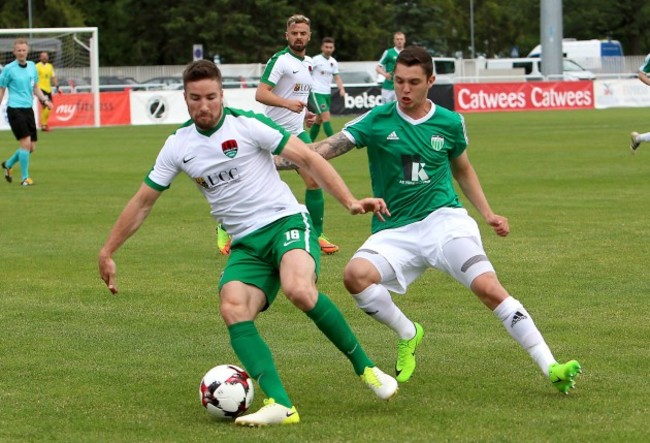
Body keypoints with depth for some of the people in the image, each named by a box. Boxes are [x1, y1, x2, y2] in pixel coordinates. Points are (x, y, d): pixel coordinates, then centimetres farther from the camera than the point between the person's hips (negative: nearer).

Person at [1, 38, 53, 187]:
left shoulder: (32, 66, 10)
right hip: (15, 109, -6)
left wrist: (44, 100, 5)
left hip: (28, 109, 6)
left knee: (31, 147, 7)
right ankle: (25, 178, -3)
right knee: (26, 142, -14)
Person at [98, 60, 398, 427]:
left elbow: (308, 158, -7)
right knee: (233, 309, -24)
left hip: (286, 222, -4)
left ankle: (366, 368, -15)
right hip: (247, 244, 5)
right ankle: (280, 405, -34)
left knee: (299, 290, -34)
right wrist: (108, 252, 17)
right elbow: (143, 202, 16)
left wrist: (350, 201, -17)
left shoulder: (247, 125, -7)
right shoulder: (178, 145, 7)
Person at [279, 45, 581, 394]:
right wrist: (275, 162, -23)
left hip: (444, 219, 0)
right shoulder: (377, 120, -2)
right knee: (355, 274, -28)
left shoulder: (449, 123, 5)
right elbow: (327, 148, -9)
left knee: (488, 287, -22)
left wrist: (487, 214, 12)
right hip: (393, 231, 0)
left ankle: (550, 368, -16)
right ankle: (407, 333, 1)